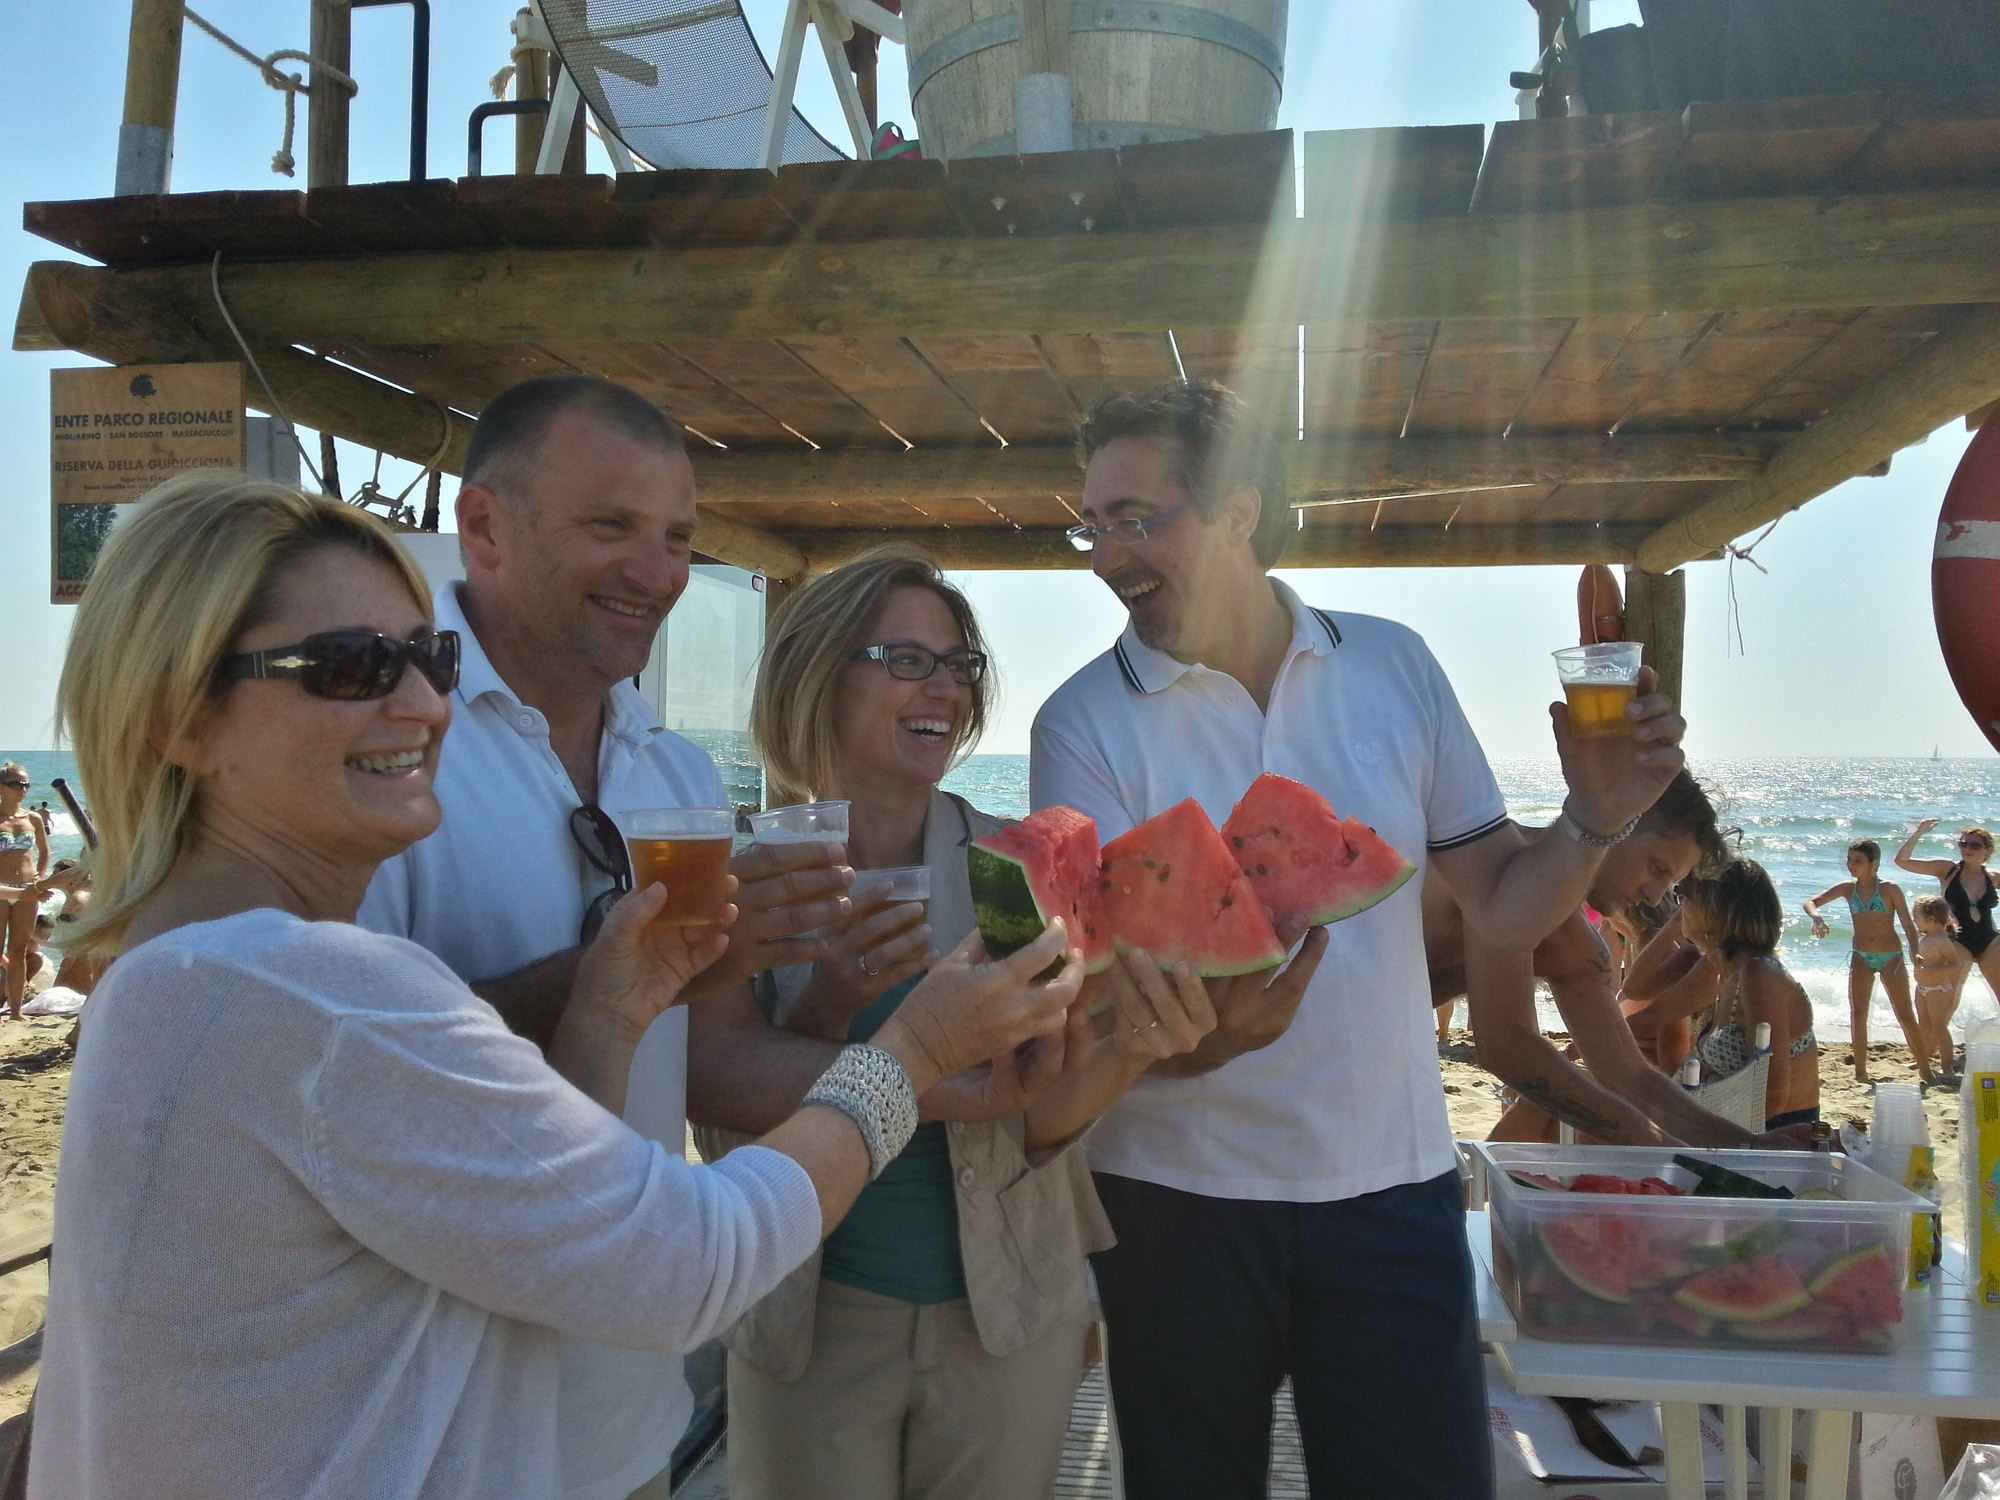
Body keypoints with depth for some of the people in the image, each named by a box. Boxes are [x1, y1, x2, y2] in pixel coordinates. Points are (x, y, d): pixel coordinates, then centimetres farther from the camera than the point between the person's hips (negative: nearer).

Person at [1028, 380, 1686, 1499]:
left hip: (1393, 1184, 2)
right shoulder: (1086, 724, -8)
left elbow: (1503, 910, 5)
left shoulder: (1393, 666, 0)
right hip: (1181, 1193, -1)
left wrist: (1595, 821, -14)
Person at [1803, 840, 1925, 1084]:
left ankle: (1924, 1069, 10)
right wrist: (1817, 918, -25)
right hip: (1861, 958, 3)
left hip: (1891, 957, -3)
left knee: (1906, 1015, -1)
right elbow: (1811, 903, -3)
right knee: (1857, 1014, -1)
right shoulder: (1847, 888, 2)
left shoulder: (1890, 889, -6)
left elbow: (1908, 925, -4)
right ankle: (1860, 1071, 6)